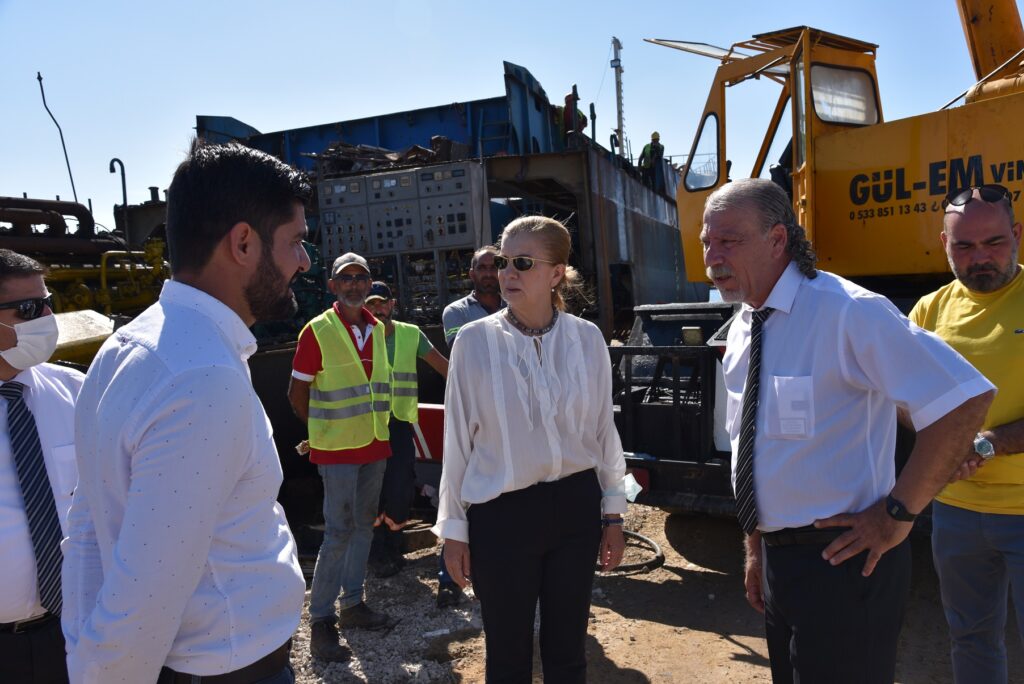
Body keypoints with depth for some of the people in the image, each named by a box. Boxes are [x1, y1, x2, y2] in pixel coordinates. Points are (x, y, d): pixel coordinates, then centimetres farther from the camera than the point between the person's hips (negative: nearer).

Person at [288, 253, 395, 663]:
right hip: (338, 448, -6)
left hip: (374, 443, 6)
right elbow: (297, 393, -6)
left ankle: (352, 603, 28)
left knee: (363, 525, 14)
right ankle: (321, 621, 8)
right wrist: (323, 428, 0)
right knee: (339, 531, -5)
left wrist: (379, 426, 12)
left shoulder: (378, 329, 7)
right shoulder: (318, 331, -10)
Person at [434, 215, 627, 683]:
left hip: (575, 505, 2)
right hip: (502, 513, -2)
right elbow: (458, 440, -3)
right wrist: (453, 527, 1)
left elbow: (603, 430, 5)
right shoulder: (475, 341, -8)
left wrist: (614, 513, 8)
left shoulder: (587, 338, -2)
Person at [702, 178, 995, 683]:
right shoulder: (742, 330, 5)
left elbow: (965, 400, -22)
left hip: (841, 560, -7)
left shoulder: (847, 312, -19)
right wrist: (756, 549, 15)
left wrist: (898, 513, -18)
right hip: (778, 557, 7)